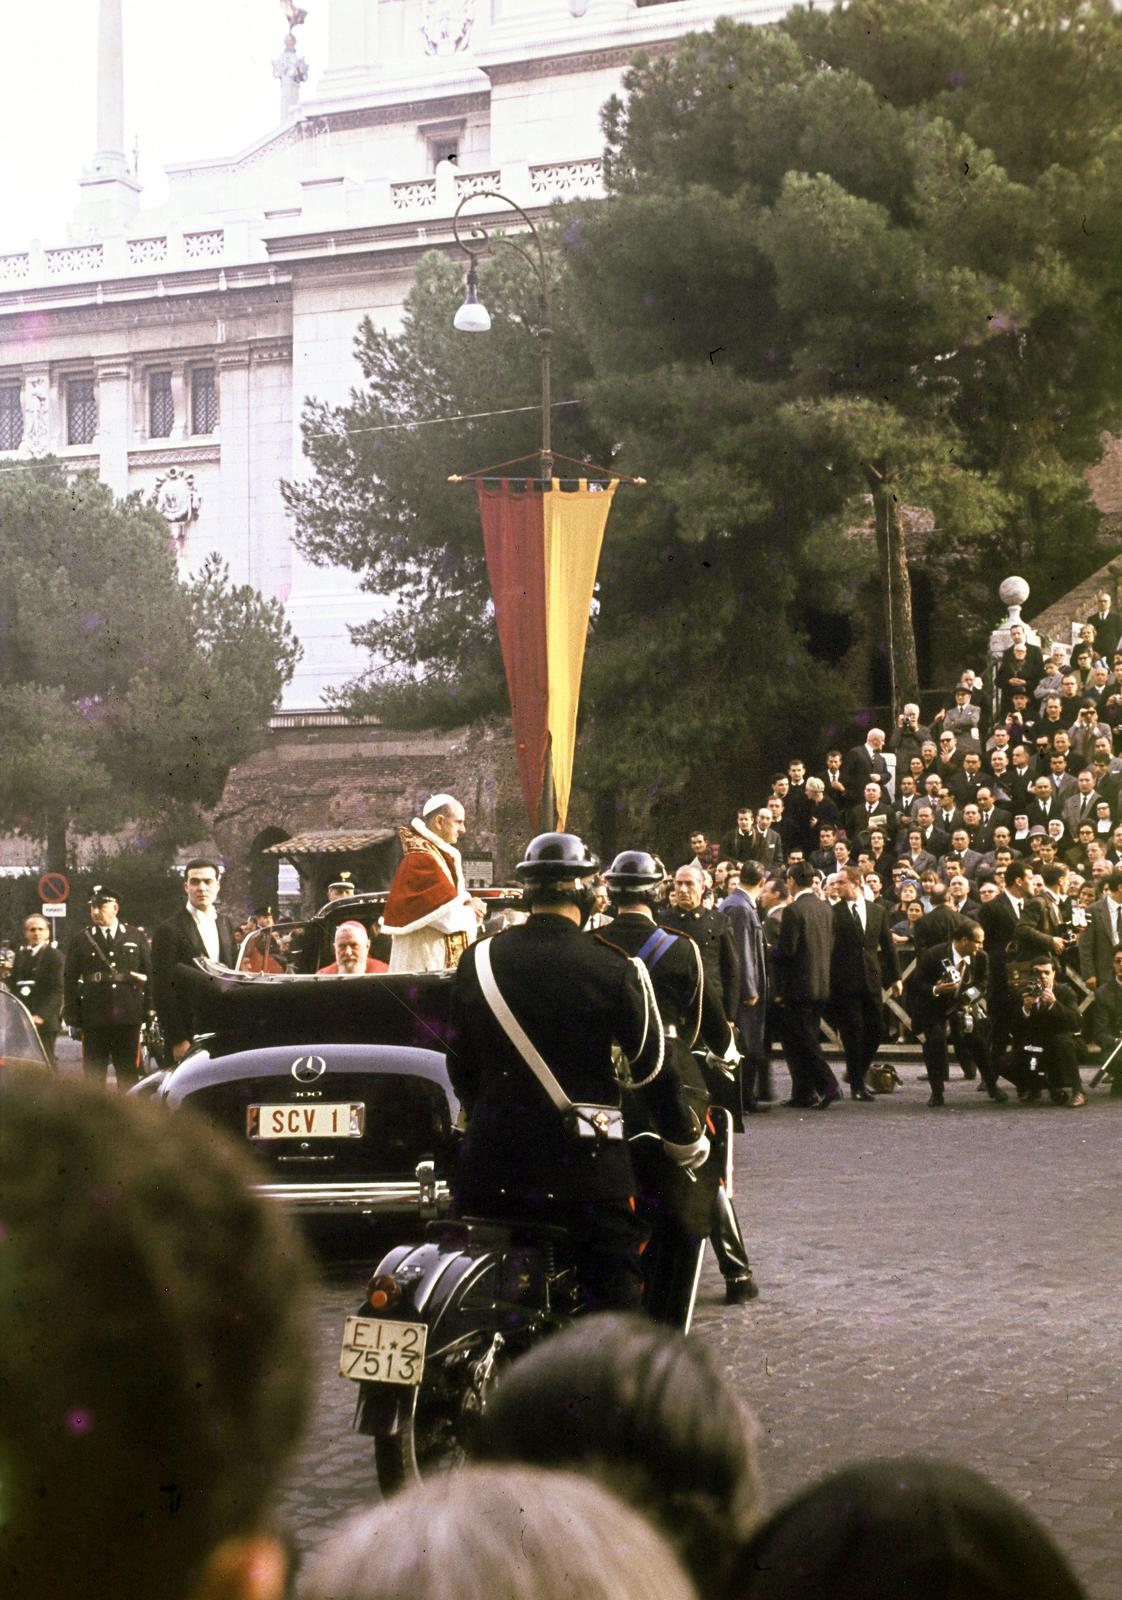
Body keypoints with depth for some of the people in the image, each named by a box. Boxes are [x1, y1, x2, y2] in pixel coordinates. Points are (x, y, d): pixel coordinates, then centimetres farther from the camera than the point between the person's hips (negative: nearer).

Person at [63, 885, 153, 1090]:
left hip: (128, 1019, 1)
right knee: (94, 1075, 1)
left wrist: (148, 1011, 2)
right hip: (94, 1020, 0)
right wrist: (73, 1019, -1)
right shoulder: (80, 941, 7)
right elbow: (70, 981, 6)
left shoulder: (136, 937, 9)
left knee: (129, 1074, 5)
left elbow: (149, 975, 10)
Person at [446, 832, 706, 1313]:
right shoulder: (615, 970, -7)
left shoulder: (478, 961, 3)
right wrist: (686, 1139, 12)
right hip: (583, 1162, -3)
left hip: (491, 1156, 3)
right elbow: (652, 1067, -2)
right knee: (615, 1292, 1)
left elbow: (460, 1062, 12)